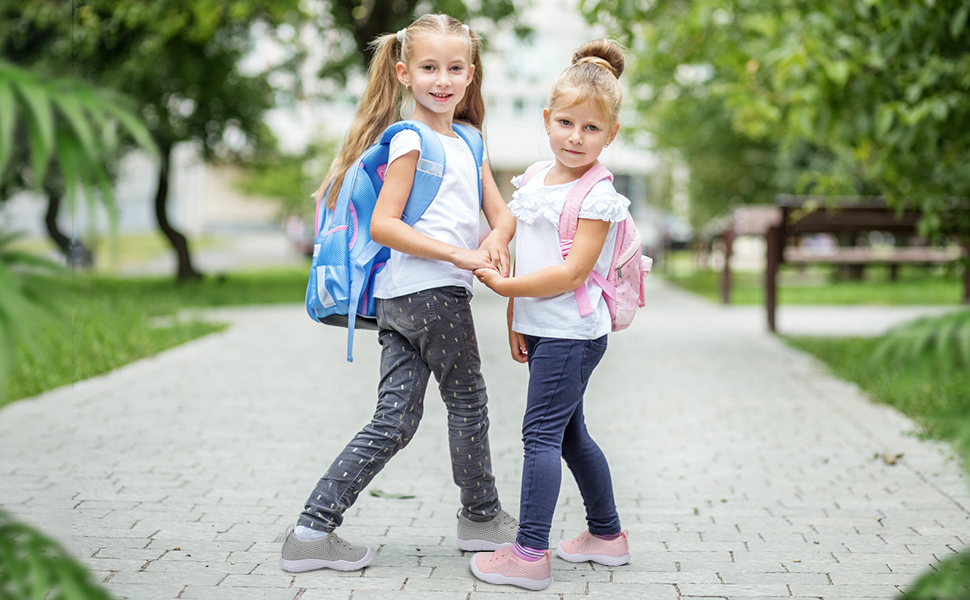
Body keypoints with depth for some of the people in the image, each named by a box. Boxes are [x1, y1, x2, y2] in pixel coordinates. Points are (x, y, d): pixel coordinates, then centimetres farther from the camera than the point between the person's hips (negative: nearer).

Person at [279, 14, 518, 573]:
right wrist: (459, 254, -20)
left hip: (401, 299, 8)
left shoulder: (467, 142, 18)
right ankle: (481, 516, 26)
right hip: (431, 290, -8)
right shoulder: (410, 140, -8)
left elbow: (503, 212, 15)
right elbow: (383, 224, -16)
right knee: (468, 403, 8)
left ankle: (313, 530, 4)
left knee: (395, 421, 5)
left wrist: (495, 243, -9)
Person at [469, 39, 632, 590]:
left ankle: (531, 553, -4)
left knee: (542, 432, -8)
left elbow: (572, 271, -22)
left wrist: (504, 285, -17)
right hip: (542, 329, 9)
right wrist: (516, 319, 15)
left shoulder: (597, 196, -15)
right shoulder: (535, 179, 10)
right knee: (570, 432, 17)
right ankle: (607, 534, 30)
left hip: (572, 332, -9)